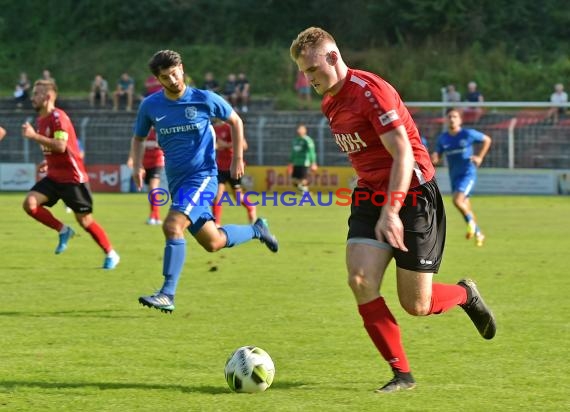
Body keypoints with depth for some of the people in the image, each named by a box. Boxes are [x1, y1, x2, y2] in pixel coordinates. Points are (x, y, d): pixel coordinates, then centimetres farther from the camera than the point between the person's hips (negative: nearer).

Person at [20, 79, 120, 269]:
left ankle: (111, 254, 14)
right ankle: (63, 231, 4)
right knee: (30, 203, -13)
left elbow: (60, 146, -29)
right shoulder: (41, 120, 11)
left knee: (84, 219, -1)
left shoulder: (58, 117, -16)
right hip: (54, 176, 8)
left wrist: (34, 136, -28)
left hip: (72, 177, -8)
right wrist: (48, 163, 12)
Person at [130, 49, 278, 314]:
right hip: (176, 181, 5)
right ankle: (256, 230, 41)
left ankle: (167, 294, -22)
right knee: (213, 242, 12)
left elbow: (235, 121, 8)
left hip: (203, 176, -5)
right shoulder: (150, 106, 1)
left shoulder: (204, 100, -7)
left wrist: (238, 158, 4)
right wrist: (137, 165, 0)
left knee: (172, 226, -26)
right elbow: (138, 137, 17)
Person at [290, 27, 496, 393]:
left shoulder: (370, 90, -19)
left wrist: (391, 210, -30)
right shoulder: (330, 104, 9)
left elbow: (403, 154, -23)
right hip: (370, 195, 7)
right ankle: (402, 373, -4)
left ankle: (465, 295, 31)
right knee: (361, 281, -14)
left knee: (416, 305, -4)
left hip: (412, 193, -7)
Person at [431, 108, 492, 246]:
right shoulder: (443, 138, 3)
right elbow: (437, 156, 8)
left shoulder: (468, 134, -8)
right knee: (465, 207, 10)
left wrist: (480, 157, -3)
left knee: (457, 200, -24)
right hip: (454, 176, 5)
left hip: (468, 173, -5)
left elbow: (487, 140, 5)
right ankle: (478, 234, 26)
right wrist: (434, 158, -17)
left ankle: (471, 222, 2)